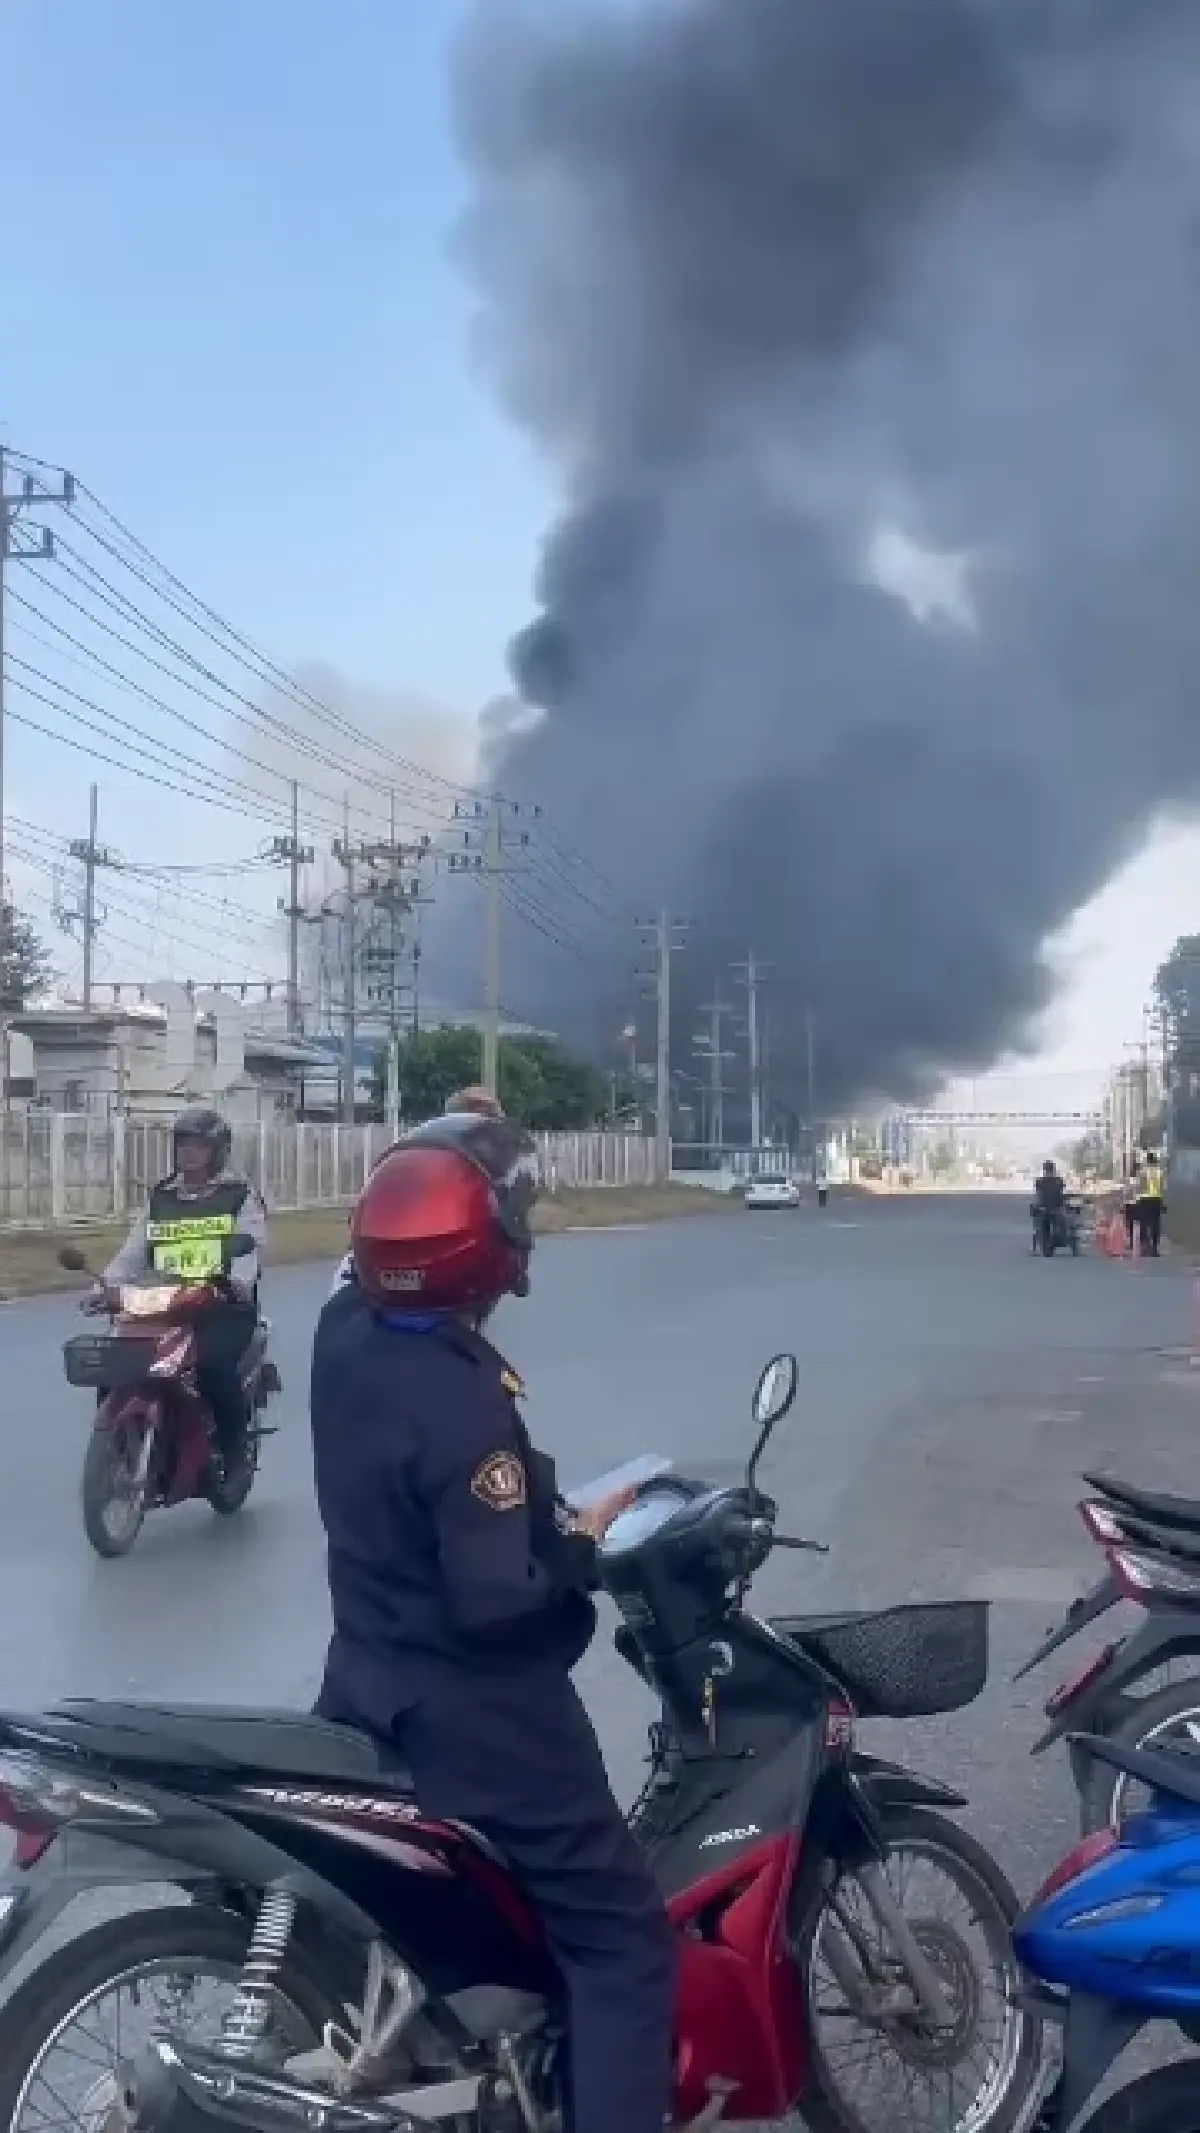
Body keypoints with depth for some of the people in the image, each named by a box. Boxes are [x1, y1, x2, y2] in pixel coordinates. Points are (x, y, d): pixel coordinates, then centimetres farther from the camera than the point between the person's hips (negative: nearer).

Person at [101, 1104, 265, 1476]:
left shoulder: (240, 1195, 5)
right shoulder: (160, 1198, 19)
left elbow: (249, 1244, -11)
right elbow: (134, 1250, 13)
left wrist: (238, 1281, -32)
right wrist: (108, 1285, -5)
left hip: (224, 1308, -5)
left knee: (215, 1364, -33)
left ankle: (232, 1454, -13)